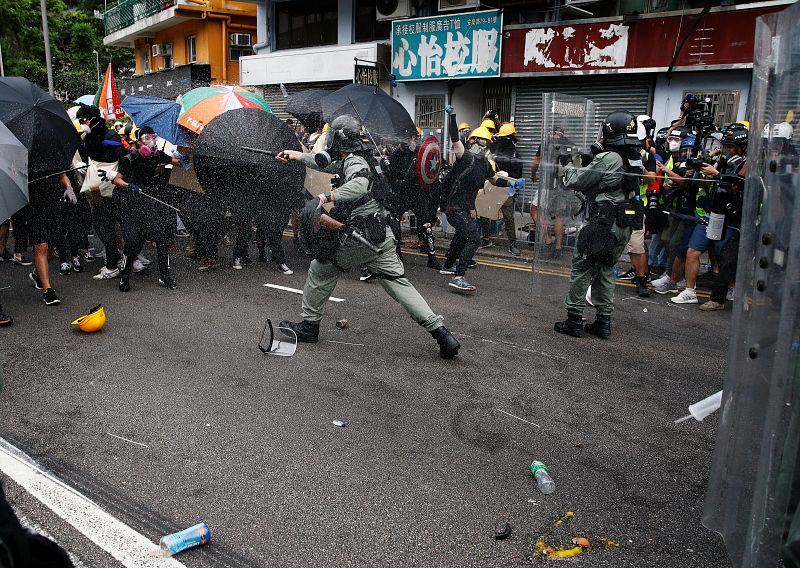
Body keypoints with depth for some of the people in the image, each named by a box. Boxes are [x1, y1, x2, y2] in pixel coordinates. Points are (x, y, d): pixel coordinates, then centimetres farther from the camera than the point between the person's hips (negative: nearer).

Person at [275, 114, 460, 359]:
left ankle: (309, 326, 24)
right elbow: (327, 164, 33)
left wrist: (324, 198, -40)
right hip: (384, 236, 9)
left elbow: (359, 185, -35)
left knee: (321, 270, 13)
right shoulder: (361, 158, 18)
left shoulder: (354, 161, -11)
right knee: (399, 284, 6)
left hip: (360, 238, -8)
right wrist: (296, 155, 39)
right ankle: (442, 334, -2)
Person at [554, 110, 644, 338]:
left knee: (582, 268, 2)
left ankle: (574, 320, 6)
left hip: (603, 224, -8)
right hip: (624, 226, 8)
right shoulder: (635, 160, 9)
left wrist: (569, 168, 11)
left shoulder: (608, 159, -17)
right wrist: (582, 169, 16)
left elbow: (576, 182, -8)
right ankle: (603, 322, 20)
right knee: (605, 270, 16)